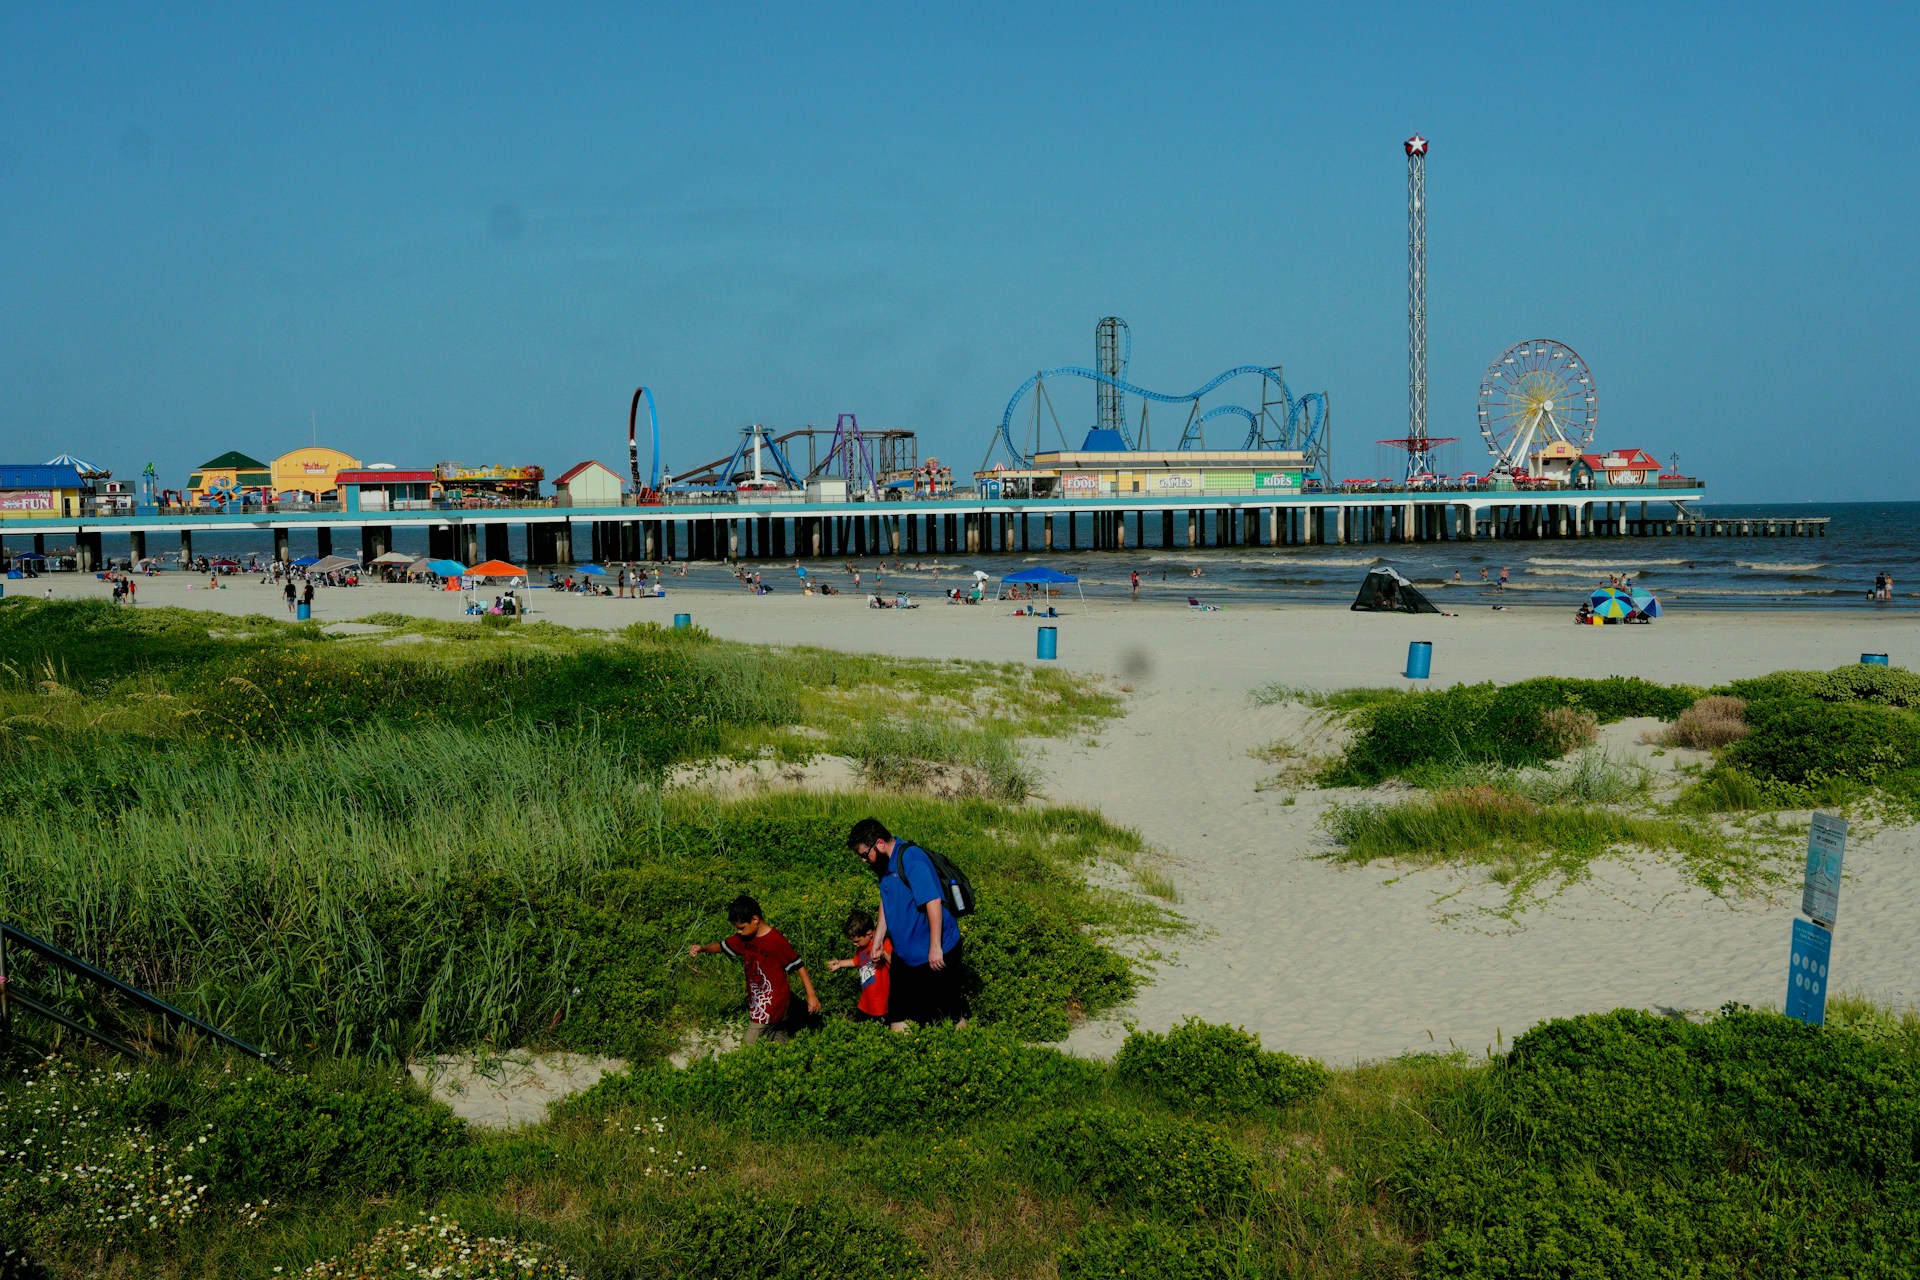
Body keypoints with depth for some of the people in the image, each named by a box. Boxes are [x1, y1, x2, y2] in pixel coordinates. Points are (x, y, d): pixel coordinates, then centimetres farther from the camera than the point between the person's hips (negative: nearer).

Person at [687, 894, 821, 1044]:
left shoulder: (777, 941, -23)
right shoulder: (744, 937, -1)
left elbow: (798, 966, -17)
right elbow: (722, 946, 10)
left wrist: (811, 995, -15)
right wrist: (702, 948, -11)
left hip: (772, 1001, -8)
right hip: (756, 998, 8)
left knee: (752, 1042, -6)